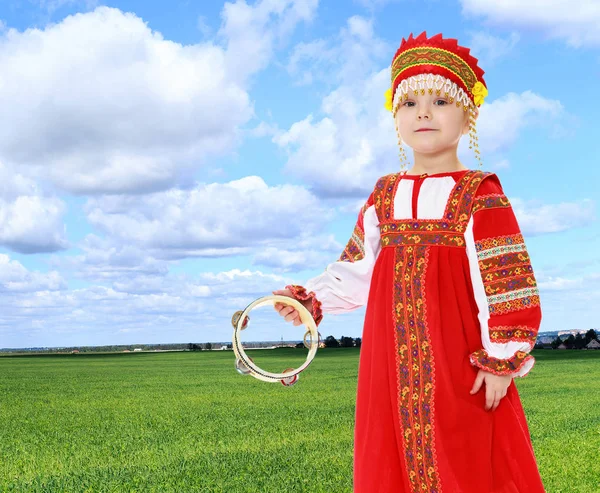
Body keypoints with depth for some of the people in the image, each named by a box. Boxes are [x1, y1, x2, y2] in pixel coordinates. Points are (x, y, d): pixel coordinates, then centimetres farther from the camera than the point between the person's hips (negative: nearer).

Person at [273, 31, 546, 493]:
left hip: (458, 360, -5)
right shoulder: (383, 197, 11)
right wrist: (310, 298, 6)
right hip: (393, 361, 5)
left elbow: (507, 281, -10)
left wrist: (502, 358, -13)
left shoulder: (480, 196, -6)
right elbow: (357, 272, 17)